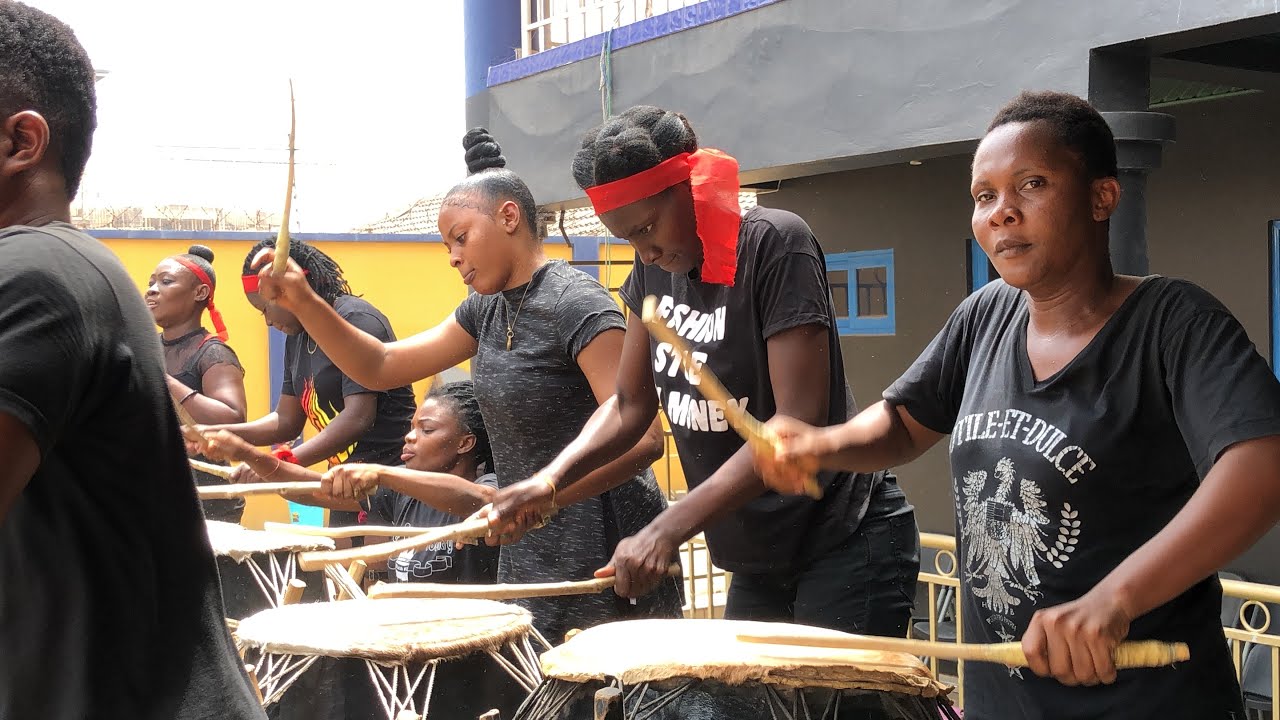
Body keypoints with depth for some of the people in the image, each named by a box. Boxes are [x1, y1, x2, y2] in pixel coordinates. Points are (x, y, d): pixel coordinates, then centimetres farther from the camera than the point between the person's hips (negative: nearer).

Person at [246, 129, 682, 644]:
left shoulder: (577, 305, -17)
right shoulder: (488, 309, 10)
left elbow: (642, 439, -26)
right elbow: (381, 368, 12)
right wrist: (305, 304, -2)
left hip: (606, 568, -8)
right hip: (531, 562, 8)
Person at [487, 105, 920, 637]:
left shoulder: (773, 244, -19)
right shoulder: (656, 268, 2)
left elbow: (800, 420, -26)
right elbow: (631, 405, 10)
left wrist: (668, 529, -30)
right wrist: (551, 479, -8)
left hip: (846, 550, -7)